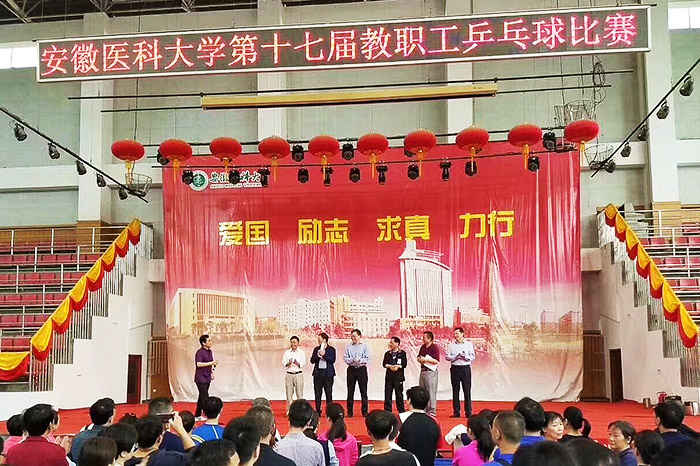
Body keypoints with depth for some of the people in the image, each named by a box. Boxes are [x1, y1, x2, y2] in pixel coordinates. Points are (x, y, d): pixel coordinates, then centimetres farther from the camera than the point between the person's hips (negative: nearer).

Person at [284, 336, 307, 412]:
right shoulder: (287, 353, 10)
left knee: (299, 393, -4)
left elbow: (303, 362, -6)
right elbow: (283, 362, 1)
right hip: (289, 374, 2)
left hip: (298, 374, -2)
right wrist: (288, 363, -20)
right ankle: (289, 410, 10)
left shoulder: (301, 352, 5)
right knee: (289, 393, 3)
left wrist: (298, 363, -26)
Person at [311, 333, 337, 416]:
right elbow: (312, 361, 6)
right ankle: (318, 411, 11)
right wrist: (318, 355, -10)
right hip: (318, 373, 3)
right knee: (317, 393, 4)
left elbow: (333, 360, -10)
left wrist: (324, 355, -16)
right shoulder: (316, 349, 12)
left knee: (328, 393, -2)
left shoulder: (331, 349, 2)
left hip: (328, 374, -3)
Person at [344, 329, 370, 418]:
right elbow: (345, 358, 0)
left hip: (362, 369, -2)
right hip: (351, 369, 2)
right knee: (350, 391, 4)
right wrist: (353, 360, -16)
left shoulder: (364, 346, 3)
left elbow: (367, 359, -4)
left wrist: (360, 360, -19)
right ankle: (350, 412, 11)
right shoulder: (349, 347, 8)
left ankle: (365, 411, 7)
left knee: (363, 391, 0)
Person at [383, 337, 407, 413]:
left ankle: (401, 411, 11)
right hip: (389, 376, 3)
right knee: (387, 394, 2)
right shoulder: (387, 353, 12)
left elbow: (404, 364, -5)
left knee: (399, 394, 2)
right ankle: (387, 411, 9)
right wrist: (389, 366, -15)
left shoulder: (402, 353, 2)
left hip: (398, 376, -3)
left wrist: (398, 366, -18)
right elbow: (384, 364, 2)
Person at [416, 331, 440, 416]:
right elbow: (418, 357, 23)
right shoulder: (422, 347, 14)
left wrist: (425, 359, -15)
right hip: (423, 371, 8)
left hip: (431, 372, -8)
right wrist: (420, 359, 0)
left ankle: (432, 411, -1)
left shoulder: (434, 347, -9)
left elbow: (436, 361, -18)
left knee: (431, 392, -6)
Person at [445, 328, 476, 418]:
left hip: (466, 368, -1)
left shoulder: (469, 344, 7)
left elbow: (473, 356, 3)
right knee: (455, 390, 3)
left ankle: (468, 412, 4)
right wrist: (456, 356, -12)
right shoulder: (451, 345, 8)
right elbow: (447, 356, 1)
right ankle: (456, 412, 9)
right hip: (455, 368, 1)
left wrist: (465, 356, -14)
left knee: (467, 390, -2)